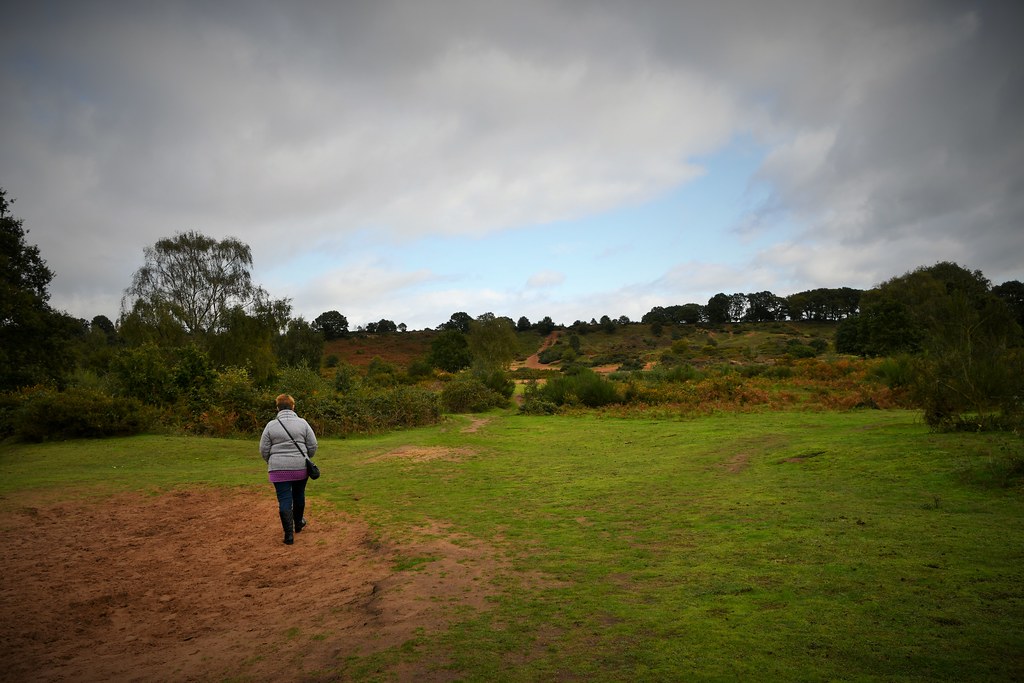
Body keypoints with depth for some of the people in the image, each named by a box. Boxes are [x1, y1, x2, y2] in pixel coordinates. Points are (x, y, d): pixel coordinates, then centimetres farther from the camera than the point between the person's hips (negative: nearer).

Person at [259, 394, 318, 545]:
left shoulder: (271, 425, -1)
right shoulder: (302, 423, 0)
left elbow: (264, 450, 1)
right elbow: (313, 446, 1)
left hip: (279, 469, -1)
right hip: (300, 467, 1)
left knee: (284, 500, 1)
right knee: (299, 495, 19)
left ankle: (289, 533, -4)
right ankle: (298, 524, 35)